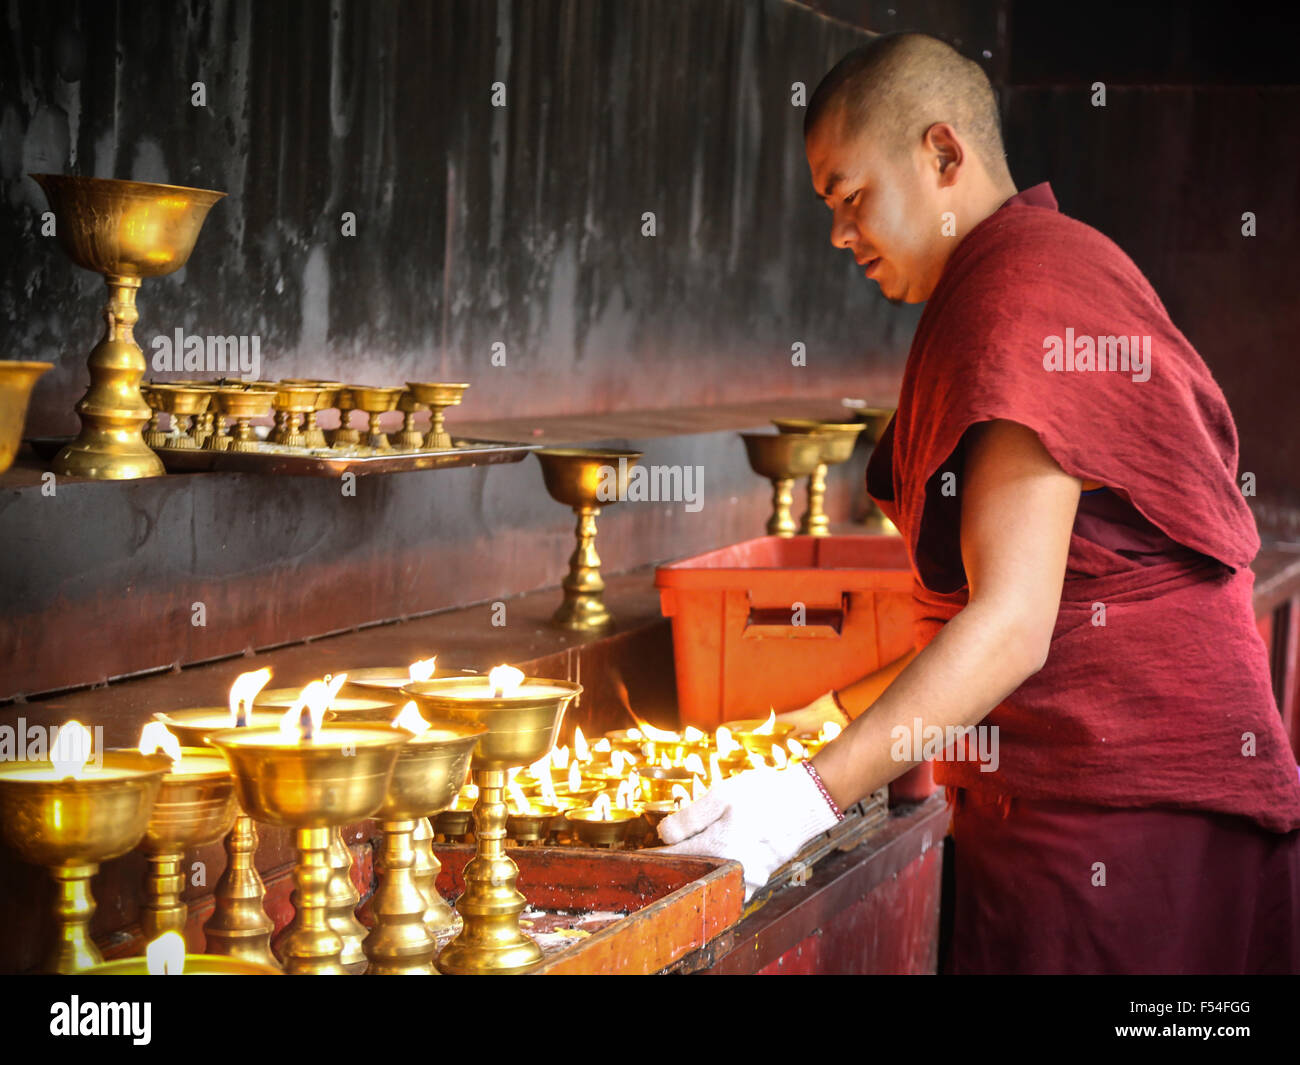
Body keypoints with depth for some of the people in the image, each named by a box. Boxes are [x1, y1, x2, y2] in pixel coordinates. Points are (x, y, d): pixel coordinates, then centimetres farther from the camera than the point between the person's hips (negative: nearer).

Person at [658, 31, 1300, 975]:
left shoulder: (1021, 288, -15)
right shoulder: (1040, 268, 18)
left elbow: (1012, 626, -23)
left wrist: (814, 794, -26)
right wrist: (829, 717, 17)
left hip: (1121, 812, -10)